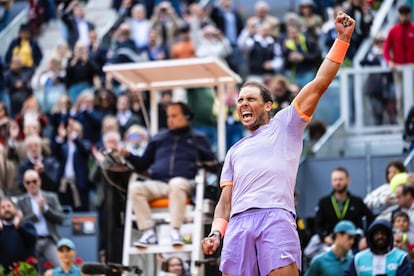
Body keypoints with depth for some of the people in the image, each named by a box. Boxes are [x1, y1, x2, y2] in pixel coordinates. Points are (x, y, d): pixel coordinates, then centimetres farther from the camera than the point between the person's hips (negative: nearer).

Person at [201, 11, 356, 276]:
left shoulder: (284, 125, 20)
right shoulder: (235, 151, 32)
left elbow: (319, 84, 11)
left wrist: (343, 39, 5)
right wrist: (216, 232, 9)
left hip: (275, 217, -4)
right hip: (238, 224, 4)